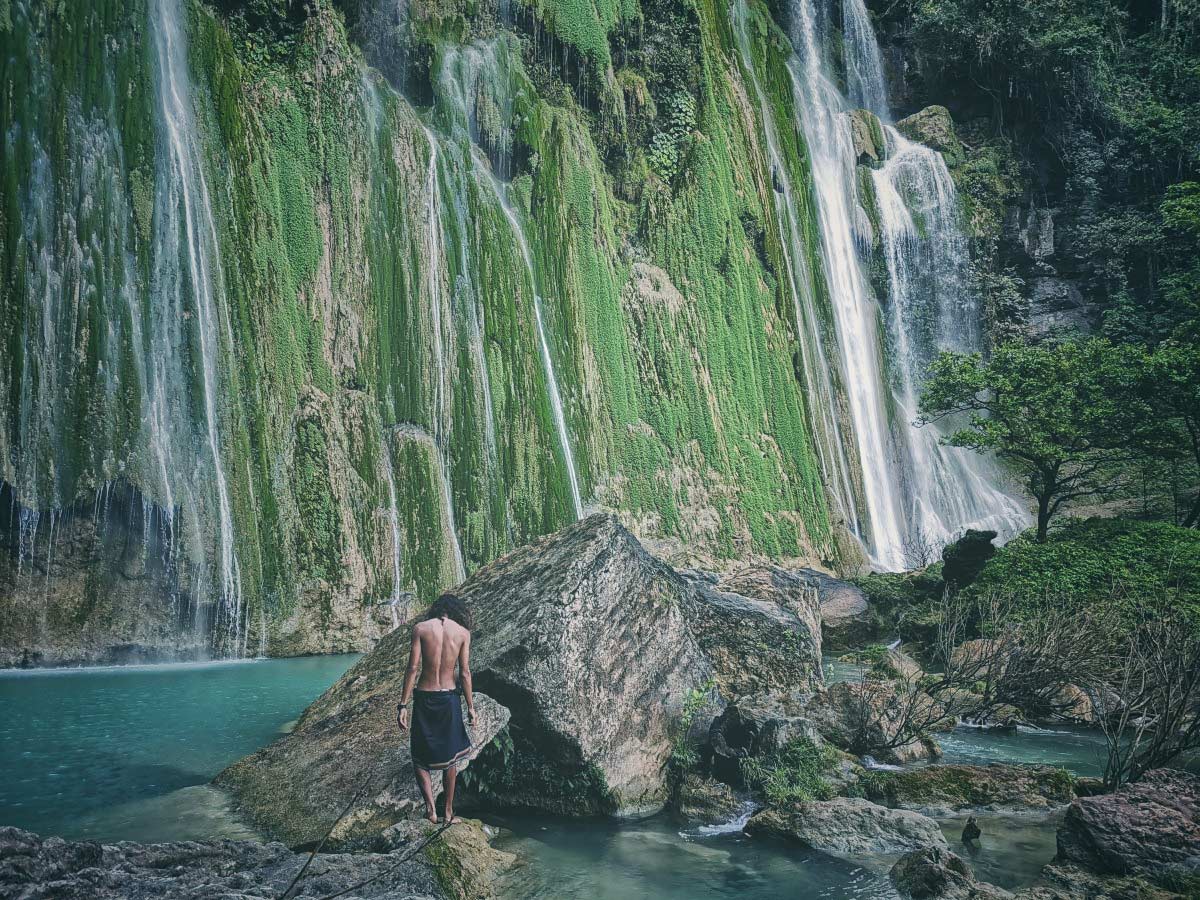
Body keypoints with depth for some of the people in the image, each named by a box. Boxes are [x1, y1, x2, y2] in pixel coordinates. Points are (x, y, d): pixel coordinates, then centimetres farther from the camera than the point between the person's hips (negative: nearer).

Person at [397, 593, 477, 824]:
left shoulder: (420, 628, -4)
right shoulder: (463, 632, -2)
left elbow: (413, 668, -8)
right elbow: (465, 673, -2)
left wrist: (403, 705, -4)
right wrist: (470, 707, 7)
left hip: (424, 697, -1)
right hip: (449, 698, 1)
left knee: (421, 757, 13)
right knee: (450, 757, 17)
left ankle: (430, 806, -3)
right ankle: (449, 812, 23)